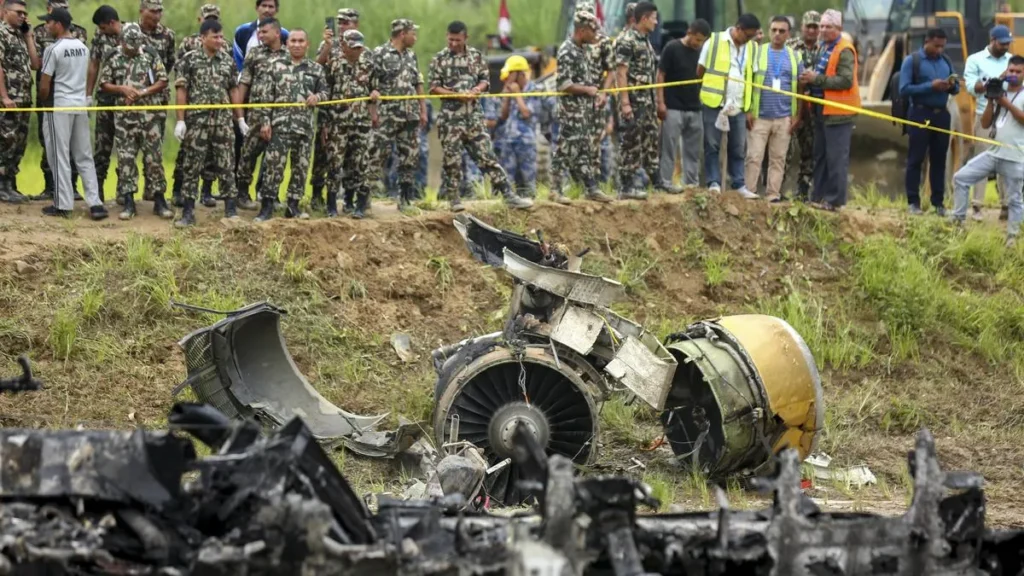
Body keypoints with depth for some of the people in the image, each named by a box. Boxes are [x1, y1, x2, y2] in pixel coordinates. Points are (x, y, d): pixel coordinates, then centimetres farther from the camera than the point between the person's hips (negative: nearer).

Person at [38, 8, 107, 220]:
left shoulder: (53, 49, -13)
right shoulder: (83, 47, 9)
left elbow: (44, 86, -11)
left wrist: (43, 101, 7)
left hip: (59, 106, -6)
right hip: (80, 105, 6)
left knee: (60, 156, 0)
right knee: (84, 156, 8)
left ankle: (63, 204, 1)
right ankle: (95, 203, 2)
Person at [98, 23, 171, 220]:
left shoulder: (151, 57, 2)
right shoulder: (114, 59, 3)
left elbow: (163, 81, 1)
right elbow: (103, 84, 5)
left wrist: (143, 92, -12)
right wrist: (122, 89, -12)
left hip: (148, 115, 0)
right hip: (123, 117, 1)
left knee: (154, 157, 1)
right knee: (125, 159, 1)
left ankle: (159, 201, 8)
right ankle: (128, 202, 7)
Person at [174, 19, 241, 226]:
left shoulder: (227, 61, 8)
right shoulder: (189, 60, -3)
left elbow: (233, 91, 12)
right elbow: (181, 92, -4)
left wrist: (240, 119, 9)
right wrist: (180, 120, -9)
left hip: (223, 121, 3)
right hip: (196, 121, -3)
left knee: (226, 165, 3)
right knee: (191, 167, 1)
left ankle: (230, 210, 8)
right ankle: (188, 212, 5)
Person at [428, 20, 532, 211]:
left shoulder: (476, 56, 8)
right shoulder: (439, 59, 0)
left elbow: (485, 79, 14)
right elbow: (434, 87, -3)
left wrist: (478, 88, -10)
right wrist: (457, 95, -14)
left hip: (473, 115, 2)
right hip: (450, 117, -2)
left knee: (486, 156, 0)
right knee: (452, 158, 0)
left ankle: (509, 195, -4)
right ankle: (454, 199, 12)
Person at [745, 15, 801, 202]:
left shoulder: (794, 57, 9)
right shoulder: (757, 52, 3)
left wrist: (797, 115, 2)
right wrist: (748, 111, -6)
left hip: (784, 118, 2)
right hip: (759, 116, -2)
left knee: (778, 159, 5)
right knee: (754, 157, -4)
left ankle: (773, 195, 10)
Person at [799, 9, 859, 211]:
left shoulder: (844, 51, -13)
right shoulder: (823, 47, 16)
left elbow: (845, 81, -23)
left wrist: (816, 79, -21)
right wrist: (809, 78, 6)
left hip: (837, 111, -10)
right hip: (822, 109, 10)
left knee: (836, 158, -7)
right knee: (820, 156, 15)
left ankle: (835, 200, -5)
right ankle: (819, 196, 22)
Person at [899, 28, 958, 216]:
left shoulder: (945, 61, 12)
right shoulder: (912, 61, -2)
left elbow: (957, 88, 14)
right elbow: (904, 89, -12)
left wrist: (952, 86, -10)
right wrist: (931, 86, -19)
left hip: (941, 114, 5)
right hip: (920, 114, -5)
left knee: (939, 159, 7)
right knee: (916, 159, -1)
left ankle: (938, 202, 13)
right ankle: (913, 202, 2)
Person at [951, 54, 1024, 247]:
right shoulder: (999, 94, 12)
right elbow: (985, 124, 9)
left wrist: (1007, 104, -16)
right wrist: (990, 102, -4)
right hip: (993, 153, 6)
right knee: (960, 178, 1)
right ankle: (958, 221, 7)